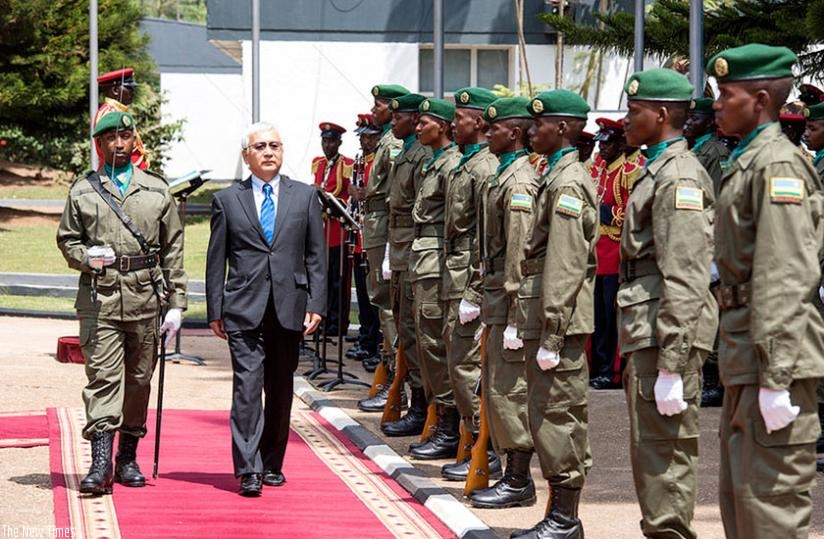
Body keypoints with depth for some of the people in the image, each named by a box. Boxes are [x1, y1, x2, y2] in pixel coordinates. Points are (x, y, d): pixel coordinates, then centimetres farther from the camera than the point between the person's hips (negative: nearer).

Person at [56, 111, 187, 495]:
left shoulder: (157, 191, 10)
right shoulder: (82, 192, 7)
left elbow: (173, 249, 10)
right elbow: (66, 239, 13)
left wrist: (176, 303, 5)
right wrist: (86, 257, -10)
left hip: (145, 296, 2)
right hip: (99, 297, -2)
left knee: (139, 379, 7)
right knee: (102, 376, -11)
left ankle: (128, 458, 19)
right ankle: (100, 463, -16)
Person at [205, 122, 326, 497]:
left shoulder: (305, 196, 10)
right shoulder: (227, 200, 7)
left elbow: (316, 255, 9)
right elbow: (216, 261, 7)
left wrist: (316, 304, 0)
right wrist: (215, 311, 2)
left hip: (289, 308, 2)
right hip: (244, 310, -2)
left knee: (281, 391, 8)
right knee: (247, 386, -11)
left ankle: (272, 464, 19)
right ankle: (248, 470, -13)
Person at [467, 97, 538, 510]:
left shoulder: (519, 182, -17)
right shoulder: (504, 175, 15)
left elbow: (520, 255, -20)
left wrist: (515, 318, -21)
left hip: (510, 301, -10)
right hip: (497, 297, 10)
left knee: (509, 388, -5)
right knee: (494, 387, 14)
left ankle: (519, 482, 1)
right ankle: (513, 473, 21)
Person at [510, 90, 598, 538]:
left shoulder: (568, 183, -15)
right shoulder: (558, 177, 16)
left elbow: (565, 267, -20)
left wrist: (551, 335, -21)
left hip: (559, 318, -10)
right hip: (543, 317, 10)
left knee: (557, 415, -5)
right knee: (550, 415, 13)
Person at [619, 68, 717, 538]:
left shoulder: (679, 177, -15)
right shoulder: (658, 170, 16)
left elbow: (684, 282, -20)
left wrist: (671, 366, -22)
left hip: (668, 334, -10)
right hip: (647, 332, 10)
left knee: (664, 447, -7)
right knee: (649, 446, 16)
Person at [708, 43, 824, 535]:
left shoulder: (778, 165, -15)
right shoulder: (748, 162, 16)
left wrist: (775, 378, -25)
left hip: (774, 352, -10)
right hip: (745, 355, 10)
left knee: (771, 499, -8)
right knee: (739, 496, 16)